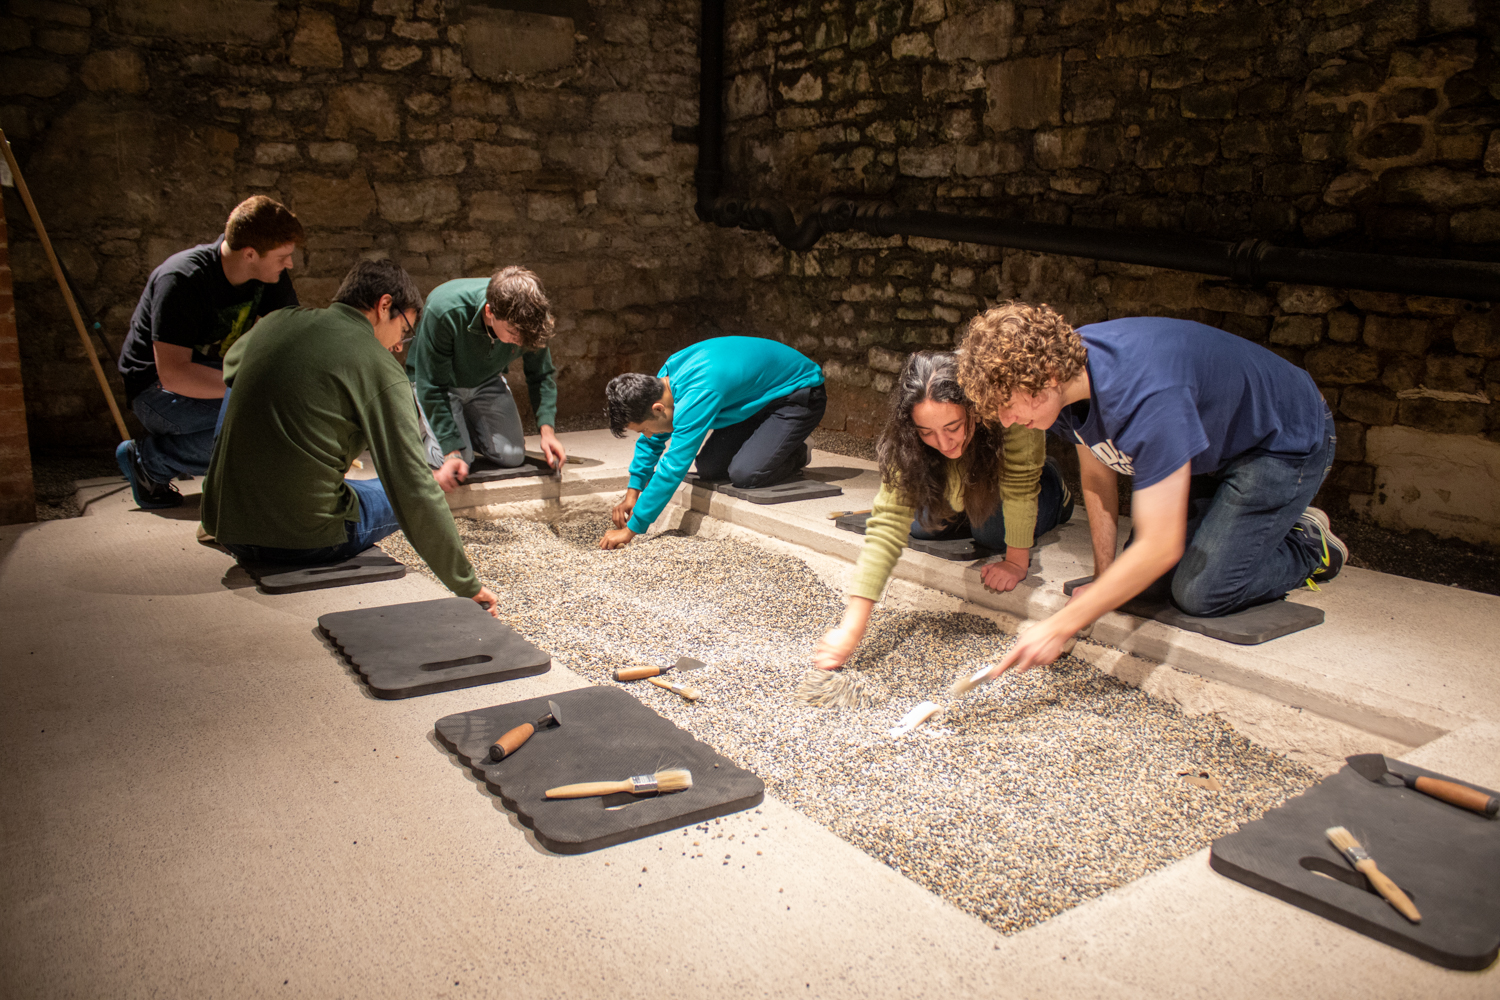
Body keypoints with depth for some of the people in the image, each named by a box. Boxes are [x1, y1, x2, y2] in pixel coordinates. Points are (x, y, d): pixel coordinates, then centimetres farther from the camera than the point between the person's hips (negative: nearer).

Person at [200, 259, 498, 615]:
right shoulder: (380, 369, -11)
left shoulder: (277, 322, 6)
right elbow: (414, 490, -14)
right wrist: (467, 586, -8)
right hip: (306, 541, -5)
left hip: (226, 529, 5)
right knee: (405, 496, 21)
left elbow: (230, 367, 32)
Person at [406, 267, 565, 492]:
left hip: (486, 381, 4)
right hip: (439, 383, -4)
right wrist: (452, 452, -34)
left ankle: (467, 427, 20)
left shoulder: (526, 319, -26)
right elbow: (433, 387, -30)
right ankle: (425, 429, 13)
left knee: (512, 456, -9)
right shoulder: (443, 312, -39)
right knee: (455, 465, -20)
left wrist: (547, 429, -23)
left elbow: (541, 374, -9)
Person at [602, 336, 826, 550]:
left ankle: (798, 456, 4)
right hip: (762, 398, 9)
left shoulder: (696, 398, -37)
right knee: (708, 469, -1)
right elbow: (652, 442, 8)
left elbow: (672, 469, -37)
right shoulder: (665, 378, -8)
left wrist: (631, 530, -32)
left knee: (745, 474, -25)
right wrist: (633, 492, 3)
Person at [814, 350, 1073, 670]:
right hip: (960, 486, 2)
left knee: (992, 531, -17)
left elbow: (1020, 487, -33)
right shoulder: (907, 440, -35)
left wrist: (1017, 561, -29)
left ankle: (1056, 495, 11)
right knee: (921, 524, -11)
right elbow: (889, 523, -41)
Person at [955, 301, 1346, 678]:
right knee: (1151, 572, 4)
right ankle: (1273, 525, 24)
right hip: (1216, 446, 8)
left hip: (1285, 443, -8)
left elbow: (1161, 548, -39)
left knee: (1201, 591, -16)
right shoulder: (1068, 363, -16)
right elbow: (1098, 476, 0)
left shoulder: (1142, 396, -42)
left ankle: (1311, 548, 10)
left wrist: (1061, 626, -36)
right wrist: (1104, 577, -1)